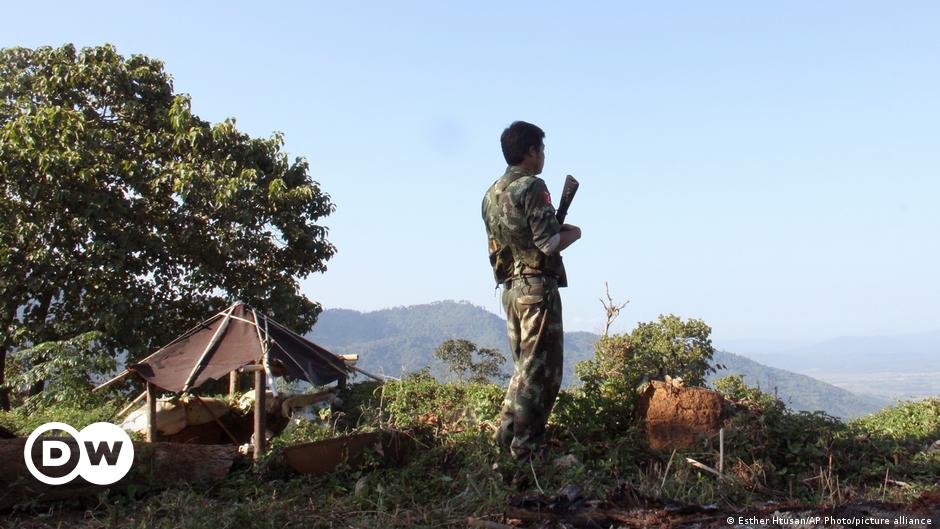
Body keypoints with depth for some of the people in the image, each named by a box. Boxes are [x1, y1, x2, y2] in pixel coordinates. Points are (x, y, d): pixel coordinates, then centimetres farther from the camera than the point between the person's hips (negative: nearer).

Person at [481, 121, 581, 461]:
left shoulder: (492, 193, 16)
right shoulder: (532, 187, -11)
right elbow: (549, 243, -17)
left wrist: (556, 229, 21)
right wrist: (573, 233, 3)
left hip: (510, 288, 9)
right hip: (537, 286, -9)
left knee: (525, 366, 17)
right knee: (541, 370, -3)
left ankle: (507, 434, 18)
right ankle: (525, 446, -1)